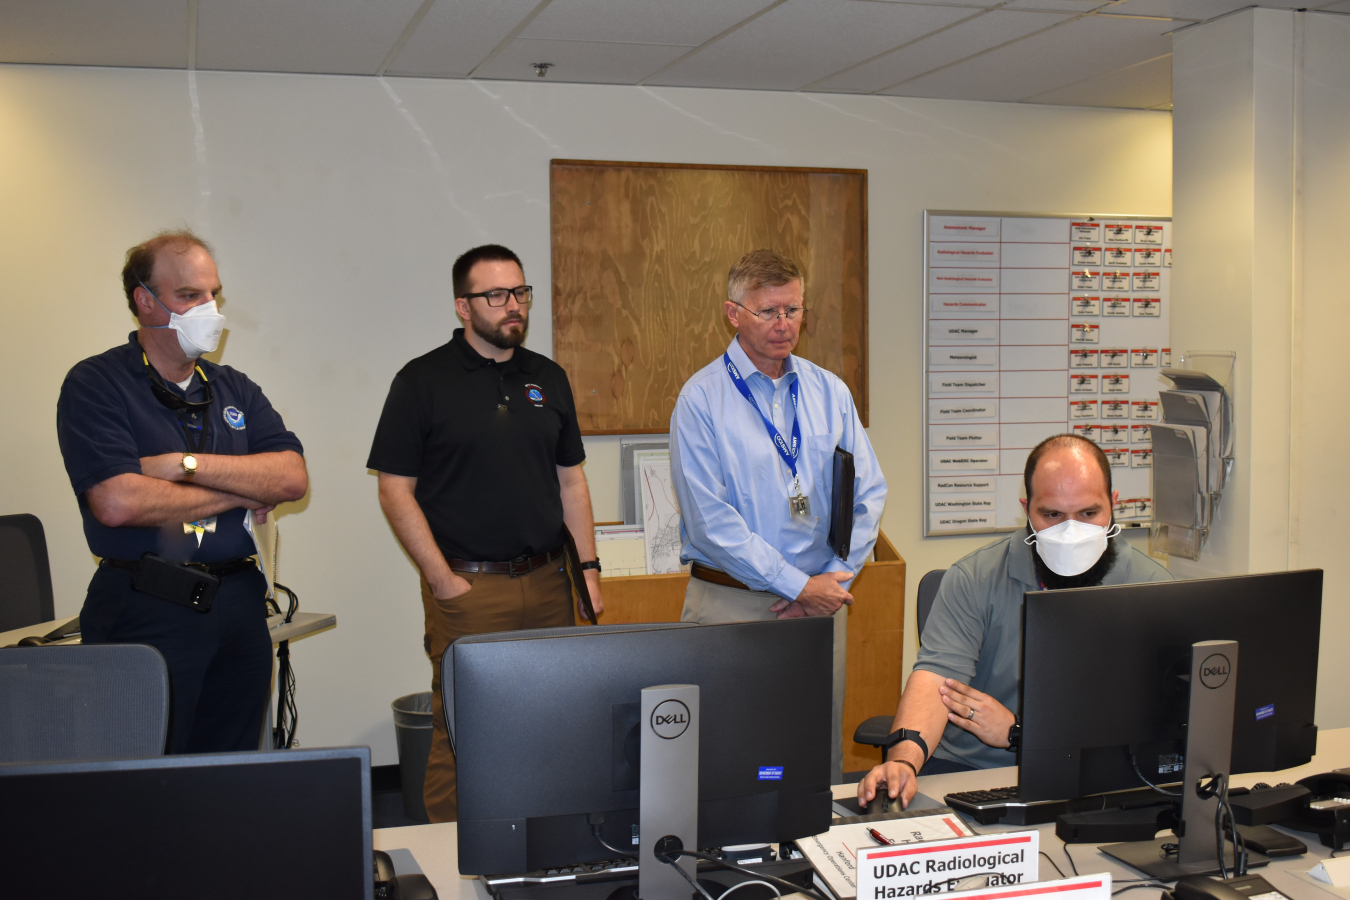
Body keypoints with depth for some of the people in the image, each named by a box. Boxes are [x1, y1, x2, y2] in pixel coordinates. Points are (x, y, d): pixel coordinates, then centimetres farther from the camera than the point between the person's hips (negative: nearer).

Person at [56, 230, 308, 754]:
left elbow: (292, 478, 0)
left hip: (239, 607, 5)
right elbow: (117, 502, -18)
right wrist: (239, 494, -6)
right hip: (146, 614, -5)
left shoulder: (235, 390, 14)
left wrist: (187, 464, -12)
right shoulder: (95, 386, -4)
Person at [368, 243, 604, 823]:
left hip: (547, 582, 5)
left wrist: (589, 567, 8)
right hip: (468, 587, -4)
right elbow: (395, 491, -5)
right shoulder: (423, 380, -3)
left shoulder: (548, 378, 12)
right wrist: (445, 581, -11)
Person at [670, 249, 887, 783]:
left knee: (823, 759, 10)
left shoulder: (830, 392, 9)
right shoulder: (701, 399, -6)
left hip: (822, 596, 4)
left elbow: (868, 493, 8)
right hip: (732, 604, -4)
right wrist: (799, 585, -14)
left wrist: (835, 578, -6)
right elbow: (711, 521, -14)